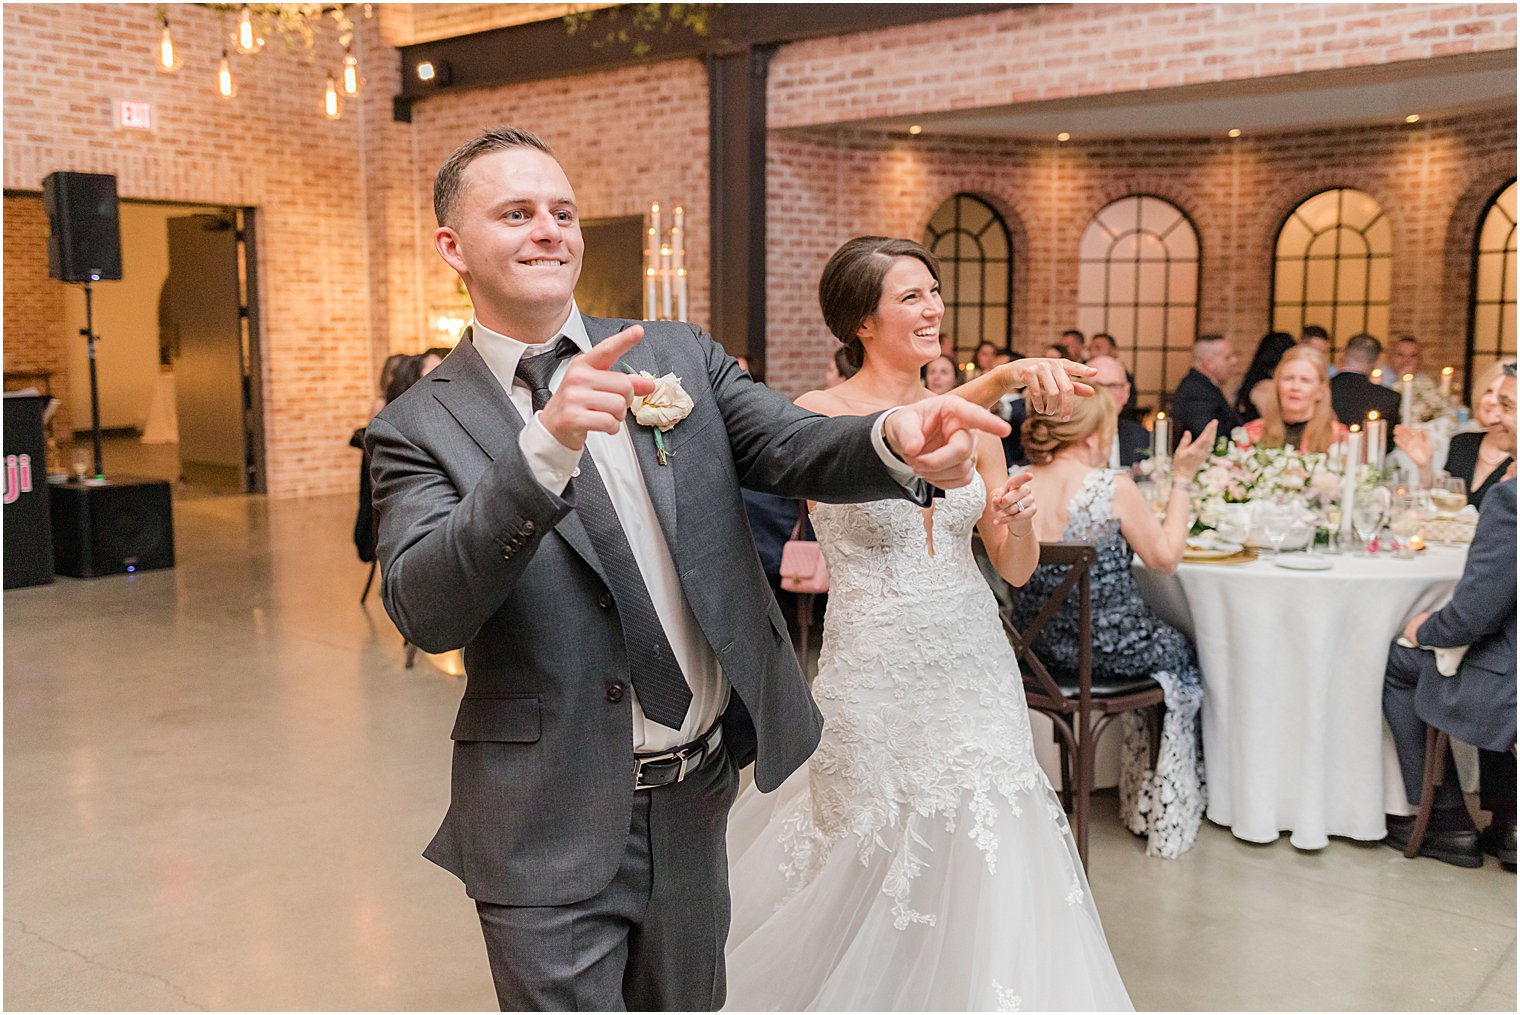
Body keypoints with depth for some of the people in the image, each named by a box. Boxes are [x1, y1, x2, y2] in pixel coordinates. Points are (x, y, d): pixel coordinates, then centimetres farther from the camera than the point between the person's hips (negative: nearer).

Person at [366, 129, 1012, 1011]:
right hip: (553, 831, -4)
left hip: (700, 801, 5)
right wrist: (546, 443, -35)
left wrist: (896, 441, -32)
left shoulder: (681, 357, 3)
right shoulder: (422, 427, -8)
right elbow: (425, 613, -22)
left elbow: (798, 449, -10)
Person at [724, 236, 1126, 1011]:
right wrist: (998, 381, -40)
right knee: (875, 870, 12)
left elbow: (1015, 569, 8)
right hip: (877, 678, -4)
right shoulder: (820, 415, -9)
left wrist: (1017, 517, -13)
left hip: (973, 668, 4)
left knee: (980, 871, 11)